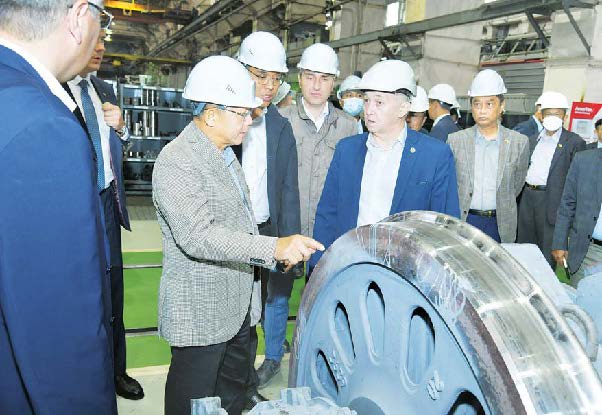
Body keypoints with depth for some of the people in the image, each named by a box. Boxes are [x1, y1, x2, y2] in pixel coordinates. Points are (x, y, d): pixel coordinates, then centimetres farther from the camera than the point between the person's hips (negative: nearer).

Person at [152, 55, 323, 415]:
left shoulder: (224, 152, 10)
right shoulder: (176, 161, -21)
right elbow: (198, 236, -31)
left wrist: (280, 251, 16)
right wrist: (273, 247, -38)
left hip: (236, 301, 9)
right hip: (201, 310, -9)